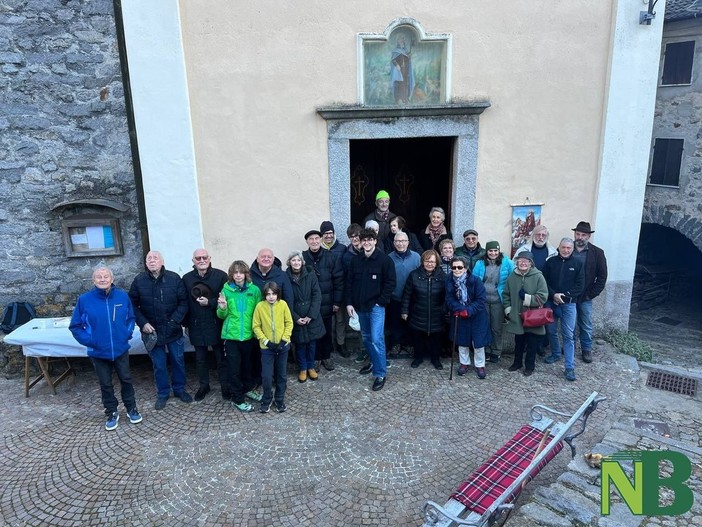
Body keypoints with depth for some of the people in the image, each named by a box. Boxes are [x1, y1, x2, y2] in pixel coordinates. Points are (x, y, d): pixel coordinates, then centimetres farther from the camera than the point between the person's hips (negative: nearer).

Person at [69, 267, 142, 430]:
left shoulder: (122, 296, -7)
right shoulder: (84, 299, -11)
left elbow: (131, 318, 8)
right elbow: (75, 326, -2)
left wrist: (128, 333, -4)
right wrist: (88, 340, -10)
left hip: (121, 349, 1)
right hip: (98, 352, -1)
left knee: (126, 379, 14)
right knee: (105, 384, 13)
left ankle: (131, 408, 33)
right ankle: (111, 413, 31)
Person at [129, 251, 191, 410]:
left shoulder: (174, 278, -8)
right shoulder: (139, 280, -5)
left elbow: (183, 302, -6)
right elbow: (133, 305, 1)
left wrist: (174, 321, -14)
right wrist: (143, 323, -9)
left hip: (173, 330, 0)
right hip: (152, 331, 0)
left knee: (178, 361, 13)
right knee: (159, 365, 10)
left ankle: (179, 389, 33)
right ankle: (163, 394, 29)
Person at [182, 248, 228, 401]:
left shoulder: (220, 275, -7)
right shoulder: (187, 278, 2)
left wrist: (210, 302, -18)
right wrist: (186, 324, 6)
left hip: (216, 324, -2)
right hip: (196, 326, 3)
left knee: (221, 357, 8)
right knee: (201, 359, 15)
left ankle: (225, 386, 23)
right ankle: (203, 386, 31)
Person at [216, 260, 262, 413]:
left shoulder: (254, 290, -4)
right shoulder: (226, 290, -4)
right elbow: (221, 315, 3)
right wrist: (222, 308, -18)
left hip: (249, 335, 1)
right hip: (231, 336, -1)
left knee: (249, 364, 16)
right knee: (234, 368, 5)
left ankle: (248, 389, 39)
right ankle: (237, 399, 19)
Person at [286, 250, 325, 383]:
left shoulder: (310, 275, -4)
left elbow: (317, 296, -5)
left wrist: (311, 315, -12)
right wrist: (296, 317, -11)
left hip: (312, 317, 1)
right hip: (296, 318, -1)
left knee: (312, 343, 10)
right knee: (300, 344, 8)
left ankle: (311, 367, 29)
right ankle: (302, 369, 26)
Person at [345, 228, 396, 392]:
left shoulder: (385, 259, -8)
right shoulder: (355, 260, 5)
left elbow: (390, 283, -9)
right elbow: (349, 282, 7)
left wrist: (381, 301, -12)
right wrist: (349, 303, 1)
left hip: (376, 306, -5)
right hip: (360, 306, 5)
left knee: (376, 339, -10)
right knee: (366, 338, 16)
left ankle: (380, 374, 0)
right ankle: (374, 362, 37)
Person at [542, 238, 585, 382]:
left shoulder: (577, 264, 0)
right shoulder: (551, 262, 2)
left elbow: (580, 286, -3)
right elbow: (544, 281, 0)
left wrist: (563, 296, -10)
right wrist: (553, 295, -14)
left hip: (569, 304, -2)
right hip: (551, 302, 2)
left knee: (568, 335, -4)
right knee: (551, 331, 12)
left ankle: (570, 367, -2)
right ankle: (556, 354, 36)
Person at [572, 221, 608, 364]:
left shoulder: (597, 253, -3)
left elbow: (602, 277, -2)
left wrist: (591, 294, -6)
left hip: (585, 297, 0)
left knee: (586, 325, 9)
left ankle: (587, 349, 25)